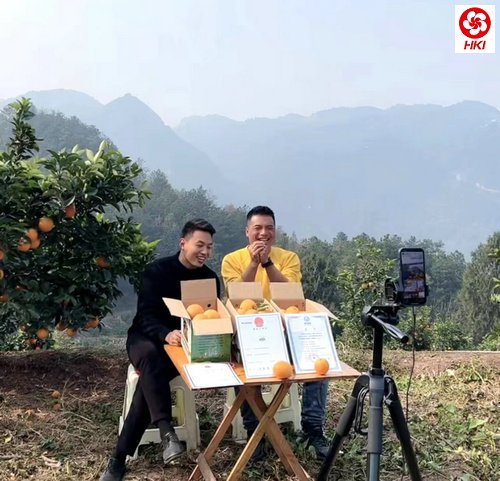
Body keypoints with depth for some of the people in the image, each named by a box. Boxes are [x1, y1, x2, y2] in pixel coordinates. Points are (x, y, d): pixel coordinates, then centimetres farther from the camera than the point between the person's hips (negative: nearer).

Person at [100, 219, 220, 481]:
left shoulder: (210, 279, 0)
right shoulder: (157, 270, -10)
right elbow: (146, 316, -18)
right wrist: (166, 334, -40)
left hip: (186, 345, 1)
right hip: (146, 337, -1)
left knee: (151, 372, -30)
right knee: (150, 356, -38)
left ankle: (119, 457, -28)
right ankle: (166, 431, -48)